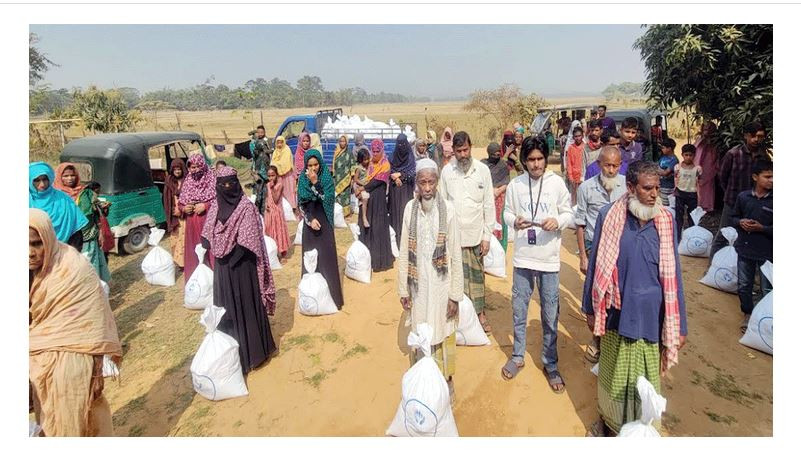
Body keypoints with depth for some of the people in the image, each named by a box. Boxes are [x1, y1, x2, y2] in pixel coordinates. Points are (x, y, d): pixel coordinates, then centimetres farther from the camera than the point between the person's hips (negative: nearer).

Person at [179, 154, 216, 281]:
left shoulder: (212, 180, -4)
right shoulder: (187, 183, 10)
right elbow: (180, 203, 17)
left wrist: (205, 205, -16)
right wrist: (184, 208, -4)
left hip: (208, 223, -4)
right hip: (192, 225, 4)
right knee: (193, 252, 8)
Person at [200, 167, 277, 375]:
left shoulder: (246, 207, -12)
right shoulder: (215, 206, 6)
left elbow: (248, 242, -16)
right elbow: (208, 237, 7)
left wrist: (230, 254, -17)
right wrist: (219, 252, -8)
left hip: (242, 266, -6)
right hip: (222, 265, 6)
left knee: (245, 304, 4)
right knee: (226, 304, 15)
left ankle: (250, 349, 18)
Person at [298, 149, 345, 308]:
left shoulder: (327, 178, -6)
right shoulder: (302, 179, 2)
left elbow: (327, 199, -17)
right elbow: (301, 202, 1)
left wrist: (315, 183, -23)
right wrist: (310, 219, -12)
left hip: (324, 221, -3)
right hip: (310, 220, 3)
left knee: (327, 256, -2)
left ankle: (331, 295, 7)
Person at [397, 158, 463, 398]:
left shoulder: (448, 209, -13)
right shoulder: (410, 208, -7)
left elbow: (456, 255, -9)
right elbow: (404, 253, -1)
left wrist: (455, 294, -8)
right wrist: (403, 289, 1)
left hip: (441, 284, -2)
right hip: (419, 284, 2)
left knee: (443, 331, 14)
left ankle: (447, 379, 36)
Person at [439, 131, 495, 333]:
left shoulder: (482, 170, -3)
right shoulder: (447, 171, 0)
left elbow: (489, 205, -1)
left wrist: (487, 236, -3)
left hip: (475, 233, 0)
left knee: (477, 275, 10)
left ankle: (480, 313, 25)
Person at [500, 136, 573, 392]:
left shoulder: (557, 183, -4)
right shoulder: (515, 184, -2)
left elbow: (569, 213, 2)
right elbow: (507, 213, 6)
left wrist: (557, 221, -19)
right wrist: (514, 221, -15)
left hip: (549, 258, -1)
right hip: (523, 257, 1)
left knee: (550, 314, 8)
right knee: (518, 309, 13)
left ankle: (550, 363, 26)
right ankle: (517, 356, 32)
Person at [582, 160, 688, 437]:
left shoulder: (666, 221, -5)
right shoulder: (609, 216, -9)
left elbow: (672, 274, -1)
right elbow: (596, 265, -2)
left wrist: (679, 325, 1)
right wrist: (591, 309, 4)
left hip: (651, 317, 1)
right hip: (617, 313, 0)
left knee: (646, 380, 15)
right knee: (613, 375, 17)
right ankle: (608, 422, 42)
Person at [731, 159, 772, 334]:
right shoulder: (743, 197, -2)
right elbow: (734, 217, 10)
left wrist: (762, 228, -19)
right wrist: (741, 222, -9)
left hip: (767, 252, -3)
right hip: (745, 248, 3)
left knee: (767, 289, 5)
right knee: (744, 285, 15)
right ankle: (747, 315, 34)